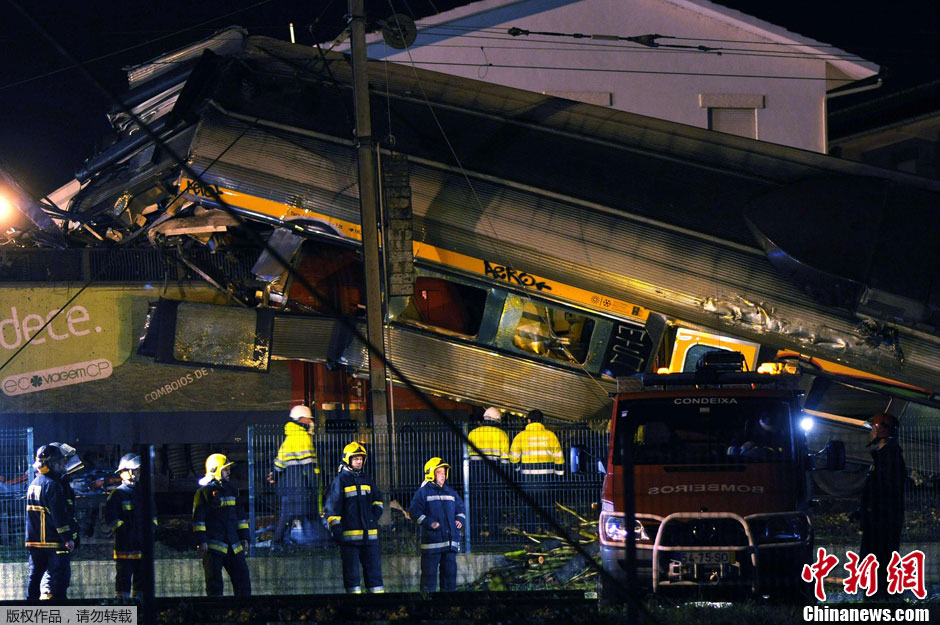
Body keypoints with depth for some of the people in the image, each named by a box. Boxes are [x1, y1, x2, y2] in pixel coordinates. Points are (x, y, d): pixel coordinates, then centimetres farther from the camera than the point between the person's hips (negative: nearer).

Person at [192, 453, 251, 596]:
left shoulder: (231, 489, 16)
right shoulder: (205, 491, -5)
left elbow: (239, 515, 22)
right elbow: (198, 518, -8)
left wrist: (244, 537, 16)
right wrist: (201, 541, -15)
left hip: (233, 544, 6)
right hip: (213, 544, -6)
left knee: (242, 576, 4)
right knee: (214, 580, -5)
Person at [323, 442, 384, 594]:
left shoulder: (367, 480, 16)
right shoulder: (340, 480, 0)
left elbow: (377, 500, 30)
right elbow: (331, 506, -4)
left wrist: (376, 511, 11)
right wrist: (335, 527, -11)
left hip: (369, 534, 5)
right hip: (349, 534, -5)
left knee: (374, 566, 6)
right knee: (351, 569, -2)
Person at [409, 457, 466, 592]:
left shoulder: (451, 492, 17)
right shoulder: (423, 491, 0)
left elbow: (460, 509, 28)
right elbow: (414, 511, -6)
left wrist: (460, 520, 8)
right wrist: (429, 523, -15)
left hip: (450, 540, 6)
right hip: (432, 539, -6)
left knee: (450, 571, 8)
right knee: (429, 572, -5)